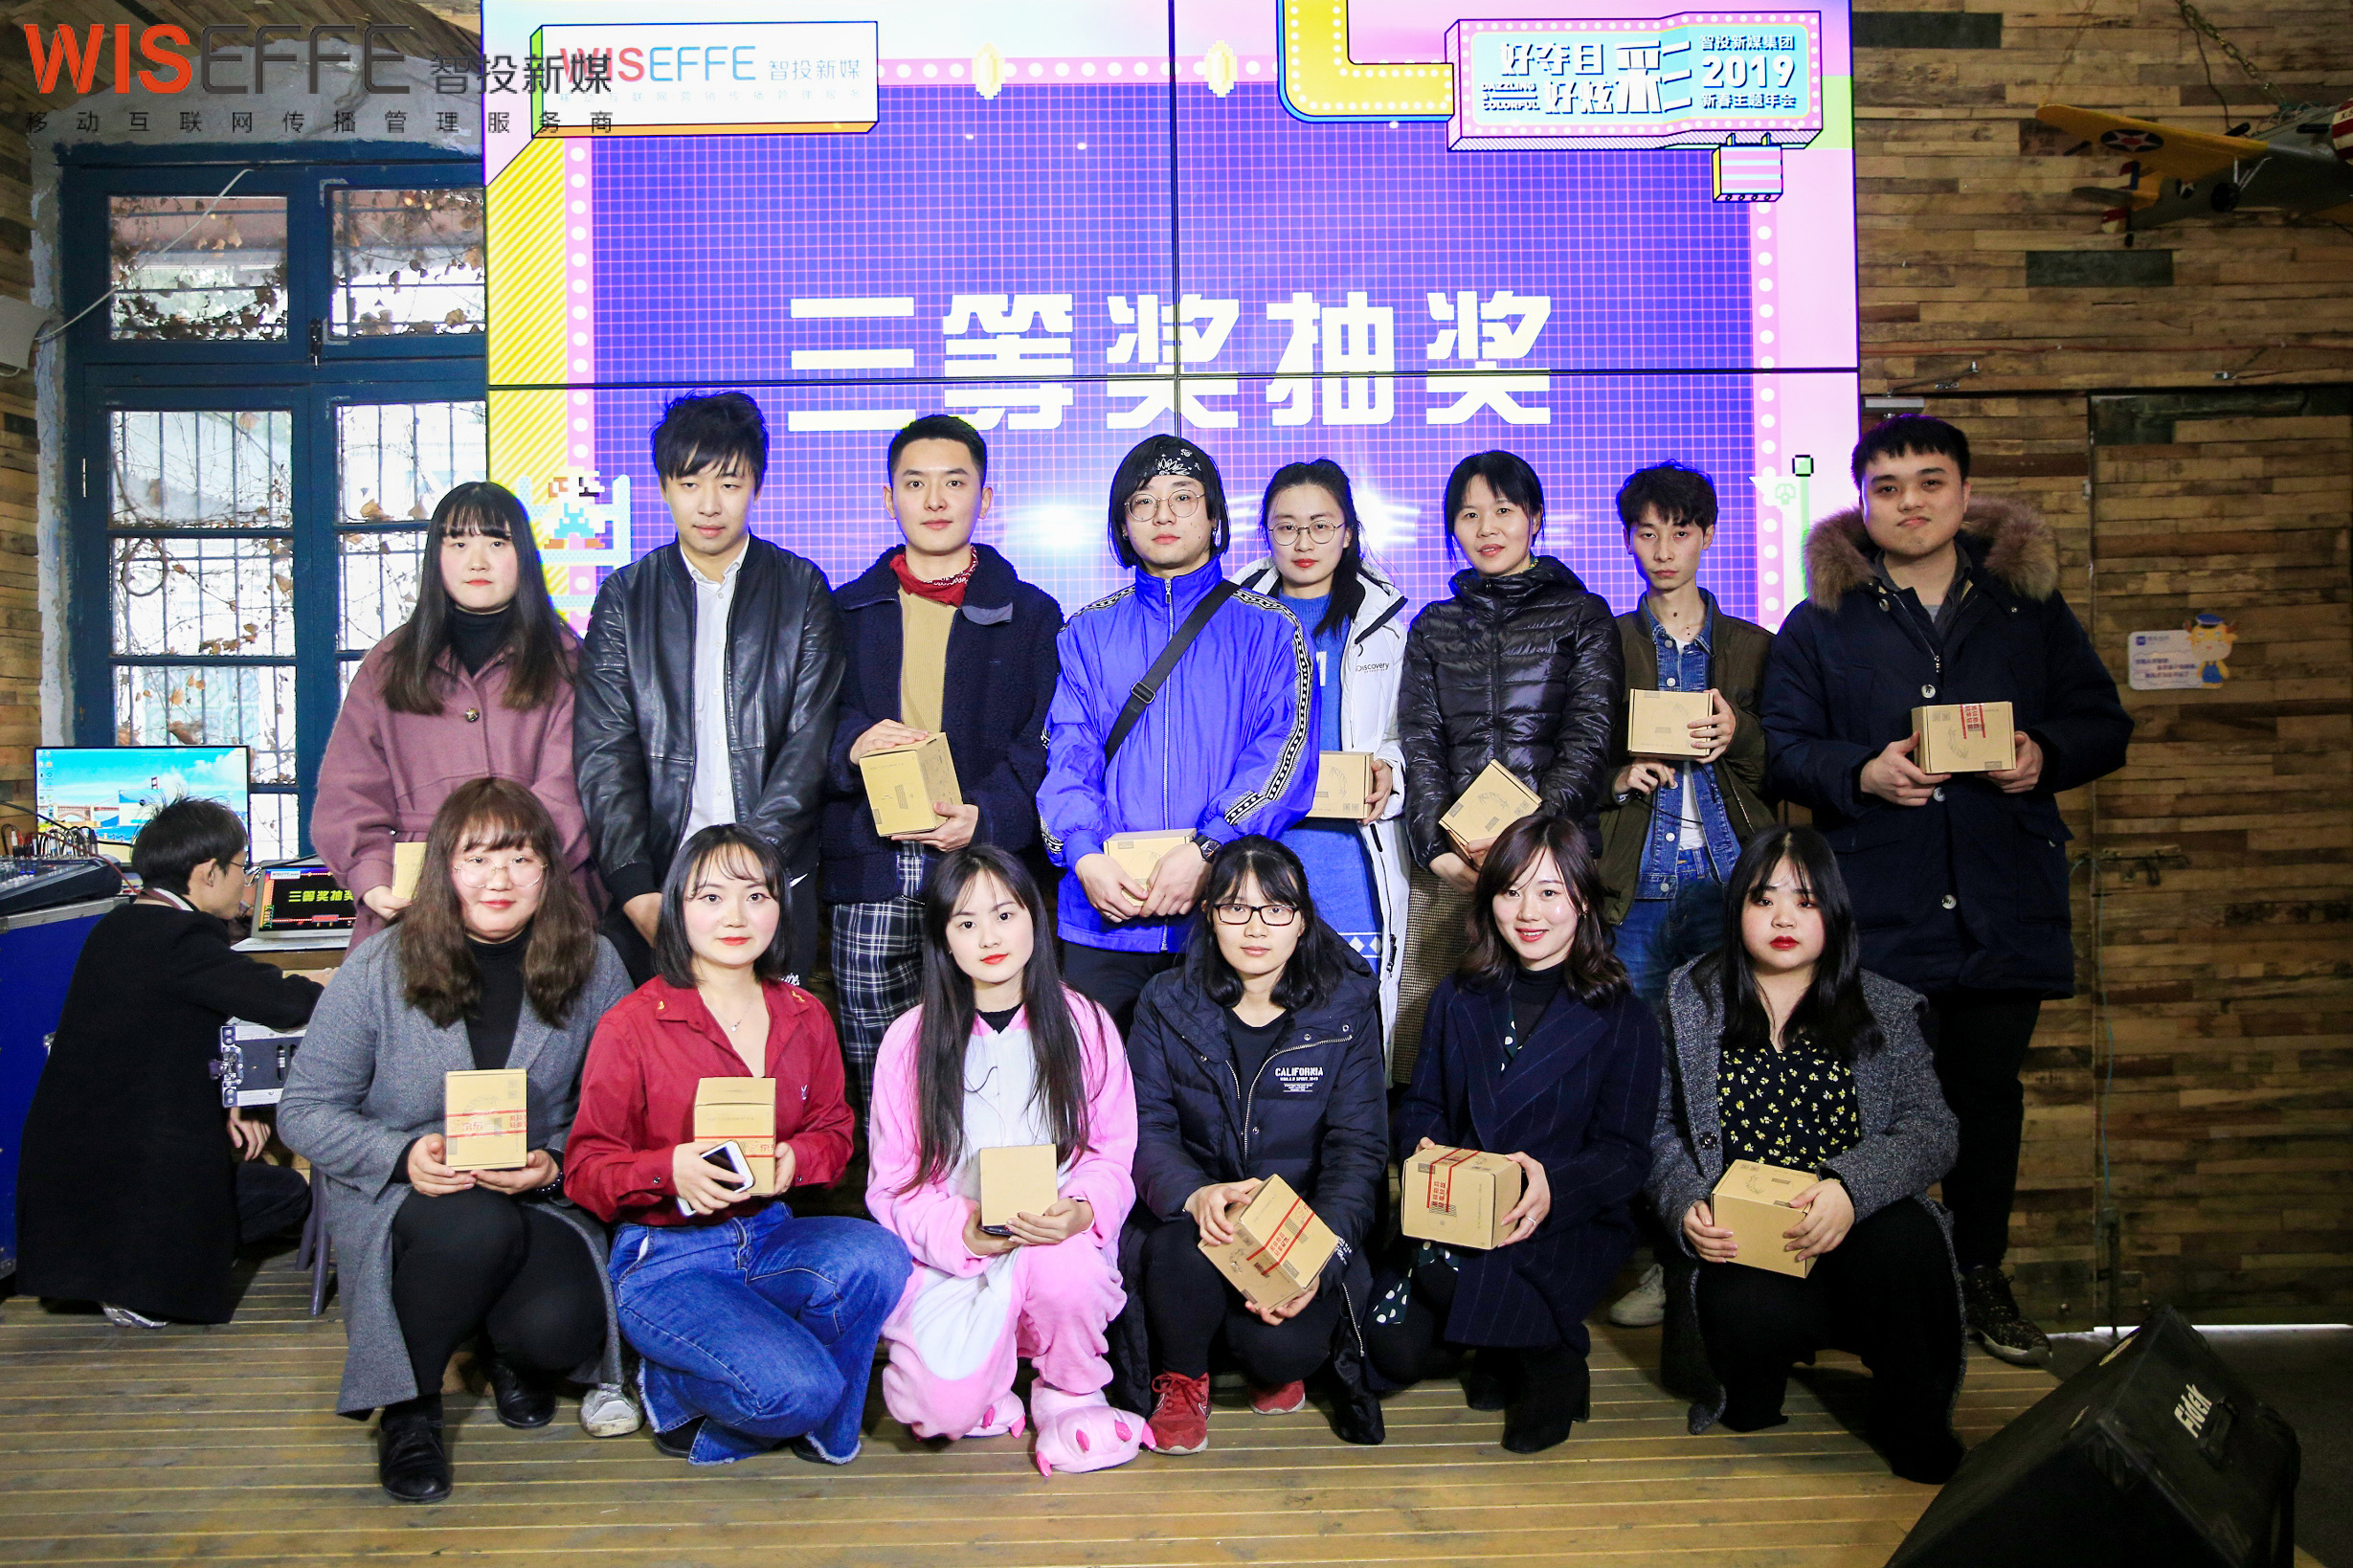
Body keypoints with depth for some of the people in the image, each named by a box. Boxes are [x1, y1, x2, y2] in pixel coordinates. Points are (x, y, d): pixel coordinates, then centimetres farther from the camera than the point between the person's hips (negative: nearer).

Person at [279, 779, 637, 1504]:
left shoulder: (591, 966, -5)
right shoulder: (379, 968, -7)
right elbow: (305, 1111, -4)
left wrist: (556, 1165, -21)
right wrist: (402, 1154, -21)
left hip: (541, 1199, 1)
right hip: (396, 1196, -1)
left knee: (558, 1331, -28)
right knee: (479, 1226, -36)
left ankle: (508, 1352, 16)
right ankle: (408, 1406, -6)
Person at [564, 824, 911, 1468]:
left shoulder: (804, 1017, 7)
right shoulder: (632, 1027, -7)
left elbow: (832, 1129, 14)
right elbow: (587, 1167, -4)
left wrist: (793, 1160, -11)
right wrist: (670, 1169, -25)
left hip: (770, 1235, 5)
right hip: (666, 1257, -5)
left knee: (876, 1257, -30)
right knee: (797, 1386, -28)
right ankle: (677, 1391, 6)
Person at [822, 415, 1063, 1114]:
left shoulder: (1030, 615, 11)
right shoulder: (847, 611, 16)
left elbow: (1046, 745, 2)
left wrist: (987, 815, -15)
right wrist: (850, 743, -12)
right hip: (870, 876, 2)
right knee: (877, 1079, 2)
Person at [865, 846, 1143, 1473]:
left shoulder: (1083, 1025, 2)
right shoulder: (912, 1040, 0)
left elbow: (1114, 1155, 3)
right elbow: (893, 1184, 1)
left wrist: (1080, 1210, -20)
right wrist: (963, 1228, -19)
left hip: (1064, 1241, 1)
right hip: (949, 1254, -1)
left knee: (1067, 1268, -36)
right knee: (944, 1408, -27)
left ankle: (1070, 1394, -1)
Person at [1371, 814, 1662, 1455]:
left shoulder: (1623, 1019, 0)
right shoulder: (1458, 997, 12)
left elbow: (1626, 1154, -5)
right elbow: (1420, 1105, 12)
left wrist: (1554, 1185, -26)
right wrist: (1423, 1149, -14)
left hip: (1572, 1227, -4)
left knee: (1445, 1268, -33)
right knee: (1395, 1348, -20)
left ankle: (1548, 1361, -3)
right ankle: (1505, 1346, 12)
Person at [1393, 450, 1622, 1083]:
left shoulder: (1581, 615, 11)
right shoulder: (1433, 627, 18)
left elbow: (1588, 741, 1)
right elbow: (1420, 745, 9)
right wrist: (1437, 845, -8)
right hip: (1448, 861, 2)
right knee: (1428, 1018, -6)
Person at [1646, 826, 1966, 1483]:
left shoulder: (1884, 1009, 10)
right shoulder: (1692, 999, 10)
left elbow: (1932, 1128, -2)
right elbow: (1658, 1128, 8)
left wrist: (1852, 1186, -21)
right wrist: (1685, 1204, -12)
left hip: (1853, 1225, 1)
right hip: (1736, 1240, -1)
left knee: (1906, 1242, -34)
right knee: (1755, 1312, -34)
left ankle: (1914, 1423, -7)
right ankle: (1747, 1395, 4)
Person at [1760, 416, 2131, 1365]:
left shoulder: (2030, 609, 11)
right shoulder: (1819, 625, 5)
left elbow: (2104, 724, 14)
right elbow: (1780, 749, 3)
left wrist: (2047, 755, -7)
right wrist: (1863, 770, -15)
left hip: (2006, 905, 2)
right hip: (1878, 909, -2)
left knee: (1989, 1088, 10)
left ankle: (1980, 1276, 26)